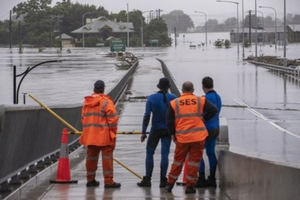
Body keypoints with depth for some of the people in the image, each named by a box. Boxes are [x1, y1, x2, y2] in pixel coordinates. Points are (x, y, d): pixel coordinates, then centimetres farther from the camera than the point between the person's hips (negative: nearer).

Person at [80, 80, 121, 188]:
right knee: (107, 157, -3)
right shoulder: (106, 102, -9)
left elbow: (83, 118, 16)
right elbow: (113, 118, -12)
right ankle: (108, 181, -5)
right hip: (104, 136, -6)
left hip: (90, 136, 6)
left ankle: (90, 179, 20)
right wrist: (113, 133, -1)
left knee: (91, 156, 14)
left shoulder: (86, 102, 11)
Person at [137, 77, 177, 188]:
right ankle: (163, 180, 2)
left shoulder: (151, 98, -5)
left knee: (149, 153, 7)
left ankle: (147, 179, 3)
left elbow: (147, 116, -9)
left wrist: (143, 132, -6)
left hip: (156, 129, -1)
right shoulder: (173, 98, -3)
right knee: (165, 154, 3)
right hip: (168, 130, 1)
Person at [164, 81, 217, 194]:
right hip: (198, 137, -1)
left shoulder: (174, 103, 2)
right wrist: (204, 119, 9)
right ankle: (190, 186, 6)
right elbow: (213, 110, -4)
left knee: (178, 160, 15)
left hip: (181, 137, 1)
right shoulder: (200, 101, 0)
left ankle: (170, 183, 20)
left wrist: (173, 134, 13)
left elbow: (169, 121, 2)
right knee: (194, 161, 6)